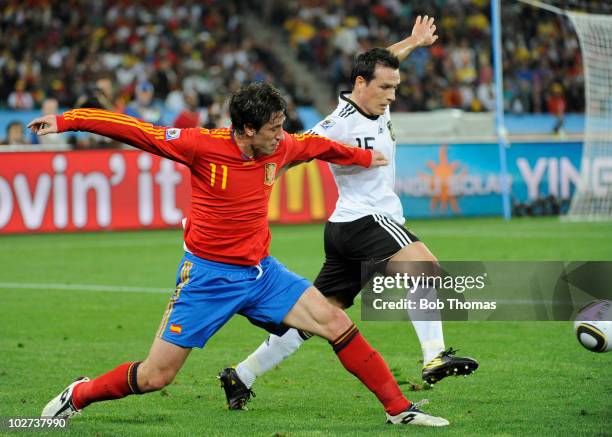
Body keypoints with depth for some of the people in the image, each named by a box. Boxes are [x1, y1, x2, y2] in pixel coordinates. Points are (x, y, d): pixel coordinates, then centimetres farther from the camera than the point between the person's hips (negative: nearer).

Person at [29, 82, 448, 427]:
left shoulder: (280, 148, -2)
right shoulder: (203, 145, -18)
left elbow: (315, 145, 20)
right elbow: (137, 130, -14)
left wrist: (362, 156, 35)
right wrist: (66, 120, -17)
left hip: (260, 271, 5)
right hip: (208, 275, -5)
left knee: (337, 323, -6)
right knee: (155, 376, -4)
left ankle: (400, 409, 3)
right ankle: (79, 395, 21)